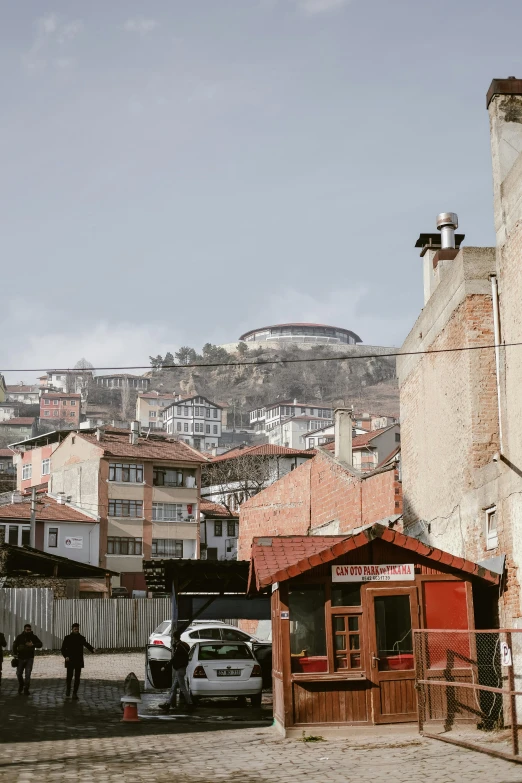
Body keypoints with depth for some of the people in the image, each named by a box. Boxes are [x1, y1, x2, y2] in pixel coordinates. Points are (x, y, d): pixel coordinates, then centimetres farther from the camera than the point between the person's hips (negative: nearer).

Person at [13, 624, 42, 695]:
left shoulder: (33, 637, 0)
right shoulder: (20, 637, 2)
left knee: (28, 674, -7)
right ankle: (21, 685, 34)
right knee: (19, 673, 7)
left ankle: (26, 689, 2)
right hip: (20, 658, 1)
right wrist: (15, 653, -12)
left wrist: (33, 645, -21)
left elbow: (40, 644, -4)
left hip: (29, 658, -1)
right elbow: (15, 645, 3)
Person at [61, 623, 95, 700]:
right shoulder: (67, 638, 1)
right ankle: (68, 688, 30)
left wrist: (92, 649, -28)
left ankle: (75, 693, 8)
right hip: (70, 661, -1)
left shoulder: (81, 638, 5)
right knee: (69, 676, 0)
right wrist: (66, 656, -17)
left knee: (77, 678, 0)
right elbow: (63, 649, 0)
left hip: (79, 661, 2)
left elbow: (87, 644, -8)